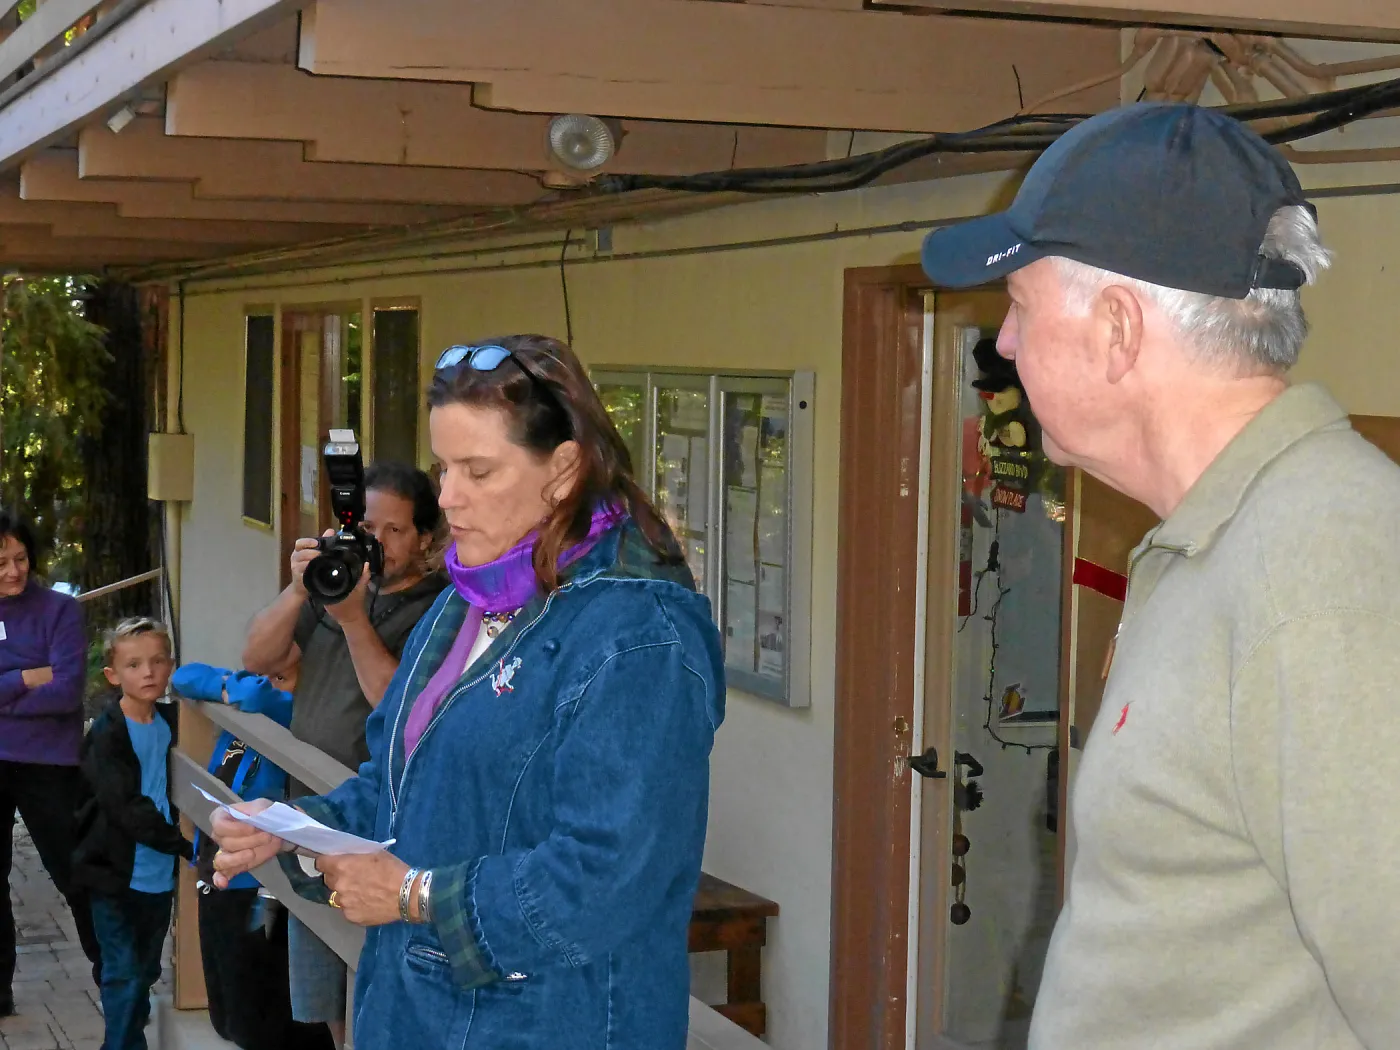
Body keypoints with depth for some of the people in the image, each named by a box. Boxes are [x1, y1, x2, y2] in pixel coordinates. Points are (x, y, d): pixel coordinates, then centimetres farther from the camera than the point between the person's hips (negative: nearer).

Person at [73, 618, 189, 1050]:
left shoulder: (170, 721, 3)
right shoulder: (106, 735, -16)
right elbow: (128, 809, -23)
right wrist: (185, 845, -25)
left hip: (160, 873, 6)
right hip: (116, 874, -6)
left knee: (146, 971, 17)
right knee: (124, 975, -3)